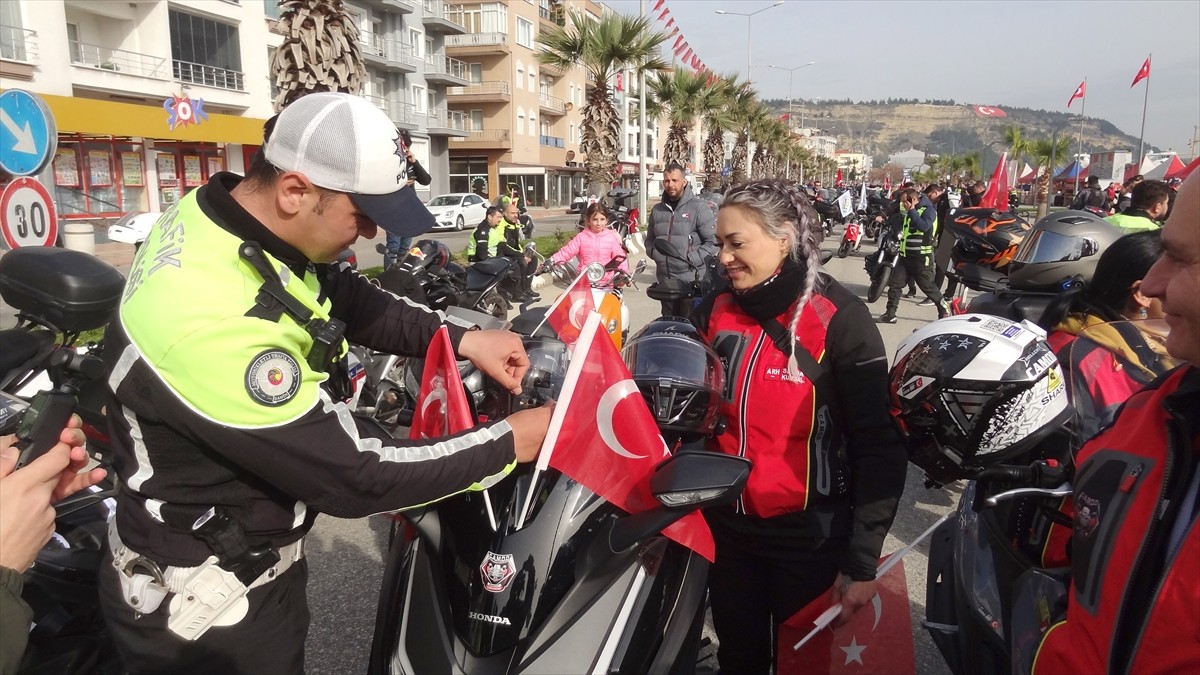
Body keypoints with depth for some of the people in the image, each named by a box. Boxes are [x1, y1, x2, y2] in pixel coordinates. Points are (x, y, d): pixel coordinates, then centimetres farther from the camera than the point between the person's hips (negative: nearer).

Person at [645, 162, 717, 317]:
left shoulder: (698, 207, -4)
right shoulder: (657, 210, 12)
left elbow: (714, 241, -8)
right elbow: (650, 239, 23)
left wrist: (692, 259, -15)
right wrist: (654, 253, 2)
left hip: (692, 281, -5)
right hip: (665, 280, 6)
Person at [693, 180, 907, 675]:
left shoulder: (838, 319, -14)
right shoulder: (714, 313, 0)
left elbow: (878, 446, -13)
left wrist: (862, 561, -13)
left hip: (810, 538, -4)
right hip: (726, 529, 4)